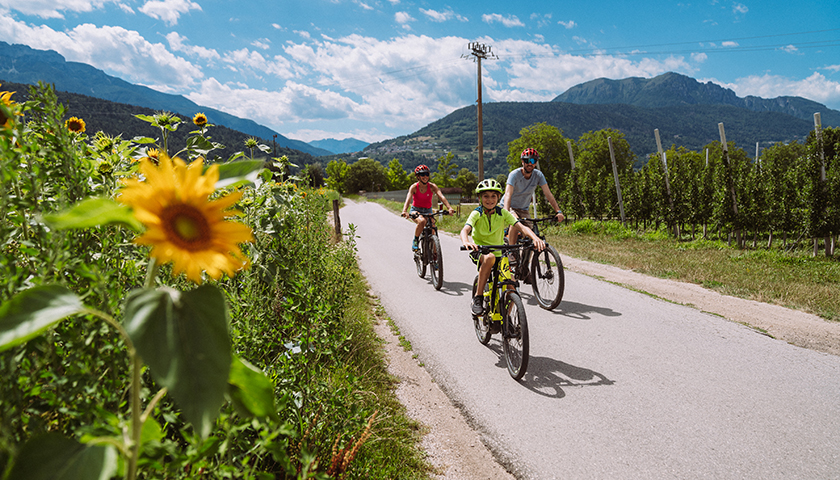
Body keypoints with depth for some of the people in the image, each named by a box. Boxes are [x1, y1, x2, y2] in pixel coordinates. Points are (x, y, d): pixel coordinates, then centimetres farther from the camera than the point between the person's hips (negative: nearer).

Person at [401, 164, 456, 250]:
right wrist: (404, 211, -49)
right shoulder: (414, 187, -15)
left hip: (428, 211, 3)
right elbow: (408, 199, -30)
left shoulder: (432, 186, -11)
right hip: (416, 210, -2)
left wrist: (449, 208, -42)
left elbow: (441, 197, -25)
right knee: (422, 221, -35)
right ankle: (415, 241, -12)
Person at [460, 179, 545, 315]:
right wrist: (466, 242, -50)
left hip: (498, 253, 3)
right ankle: (478, 298, -26)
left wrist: (535, 238, -35)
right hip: (479, 252, -3)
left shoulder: (503, 213, -3)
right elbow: (465, 230, -26)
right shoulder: (476, 213, -9)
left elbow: (521, 227, -14)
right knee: (489, 257, -38)